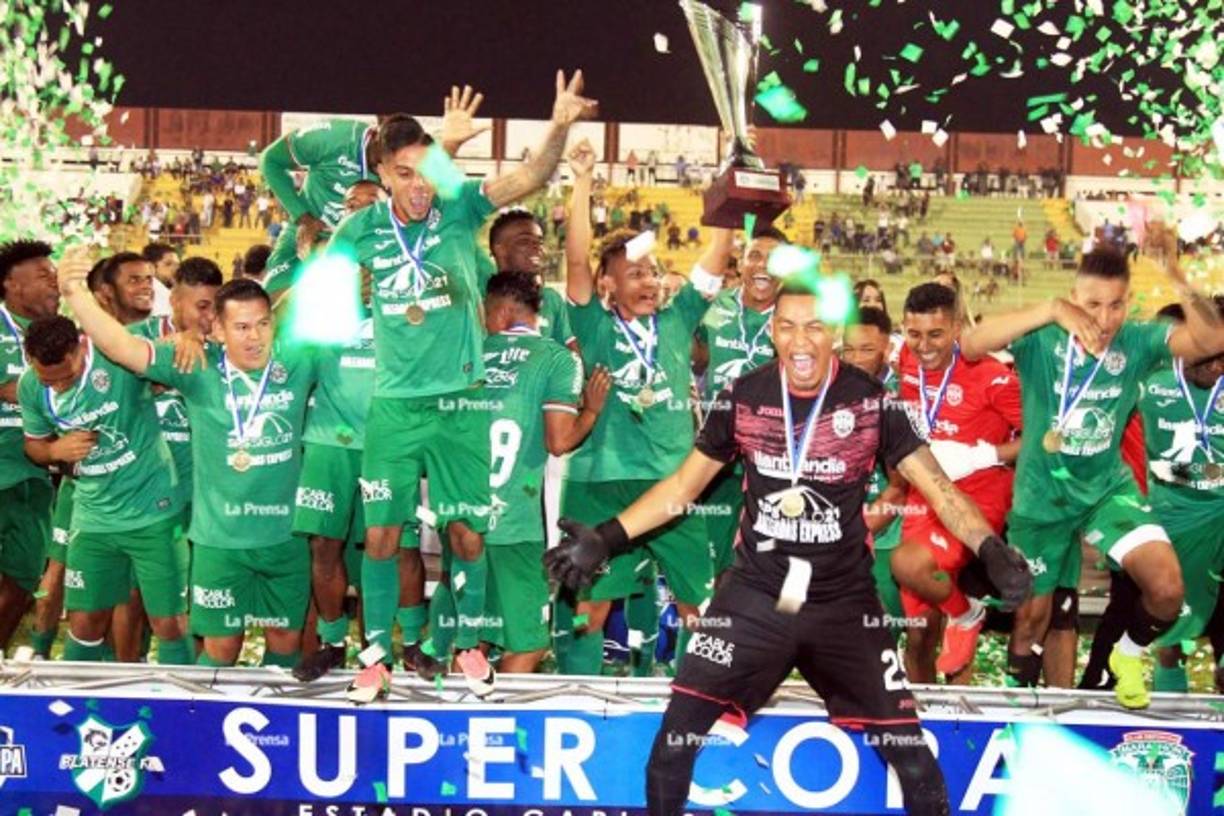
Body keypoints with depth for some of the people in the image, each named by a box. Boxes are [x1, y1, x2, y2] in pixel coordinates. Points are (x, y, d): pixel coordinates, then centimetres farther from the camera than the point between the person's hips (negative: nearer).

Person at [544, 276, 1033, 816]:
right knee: (673, 742, -6)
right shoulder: (743, 398, -3)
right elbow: (684, 483, 8)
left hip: (845, 603, -1)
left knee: (912, 756, -2)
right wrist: (607, 538, 0)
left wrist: (990, 549, -24)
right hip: (753, 597, 1)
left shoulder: (871, 402, -8)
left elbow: (935, 484, -8)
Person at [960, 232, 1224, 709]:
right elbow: (972, 345, -35)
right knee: (1032, 612, 12)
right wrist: (1051, 310, -45)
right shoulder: (1043, 341, -19)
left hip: (1108, 487, 1)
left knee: (1166, 588, -18)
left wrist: (1179, 281, -46)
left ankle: (1129, 655, 14)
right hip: (1042, 494, -1)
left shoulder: (1136, 343, -14)